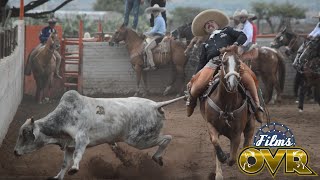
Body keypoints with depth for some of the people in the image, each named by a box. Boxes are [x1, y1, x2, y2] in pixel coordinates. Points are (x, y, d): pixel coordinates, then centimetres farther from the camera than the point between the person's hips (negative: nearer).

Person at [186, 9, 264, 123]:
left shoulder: (227, 31, 29)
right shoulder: (206, 44, 38)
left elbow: (243, 36, 14)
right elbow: (202, 63, 31)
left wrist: (235, 45, -8)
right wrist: (192, 80, 20)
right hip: (212, 63, 3)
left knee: (248, 77, -35)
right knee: (199, 84, -26)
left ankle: (257, 105, -25)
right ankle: (191, 101, 7)